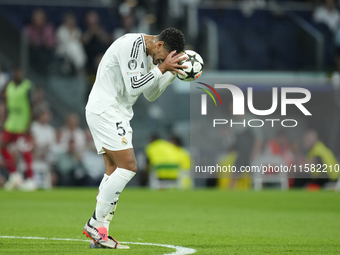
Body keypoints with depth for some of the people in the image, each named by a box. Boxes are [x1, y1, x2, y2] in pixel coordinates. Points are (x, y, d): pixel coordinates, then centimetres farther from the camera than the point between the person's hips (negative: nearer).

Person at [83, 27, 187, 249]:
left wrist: (172, 74, 7)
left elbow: (150, 94, 18)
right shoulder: (131, 44, -18)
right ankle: (96, 223, -10)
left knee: (114, 171, 6)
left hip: (117, 113, 10)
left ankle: (99, 235, 5)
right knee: (128, 166, -15)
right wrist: (162, 68, -19)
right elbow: (133, 87, -24)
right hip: (105, 111, -10)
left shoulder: (147, 53, 13)